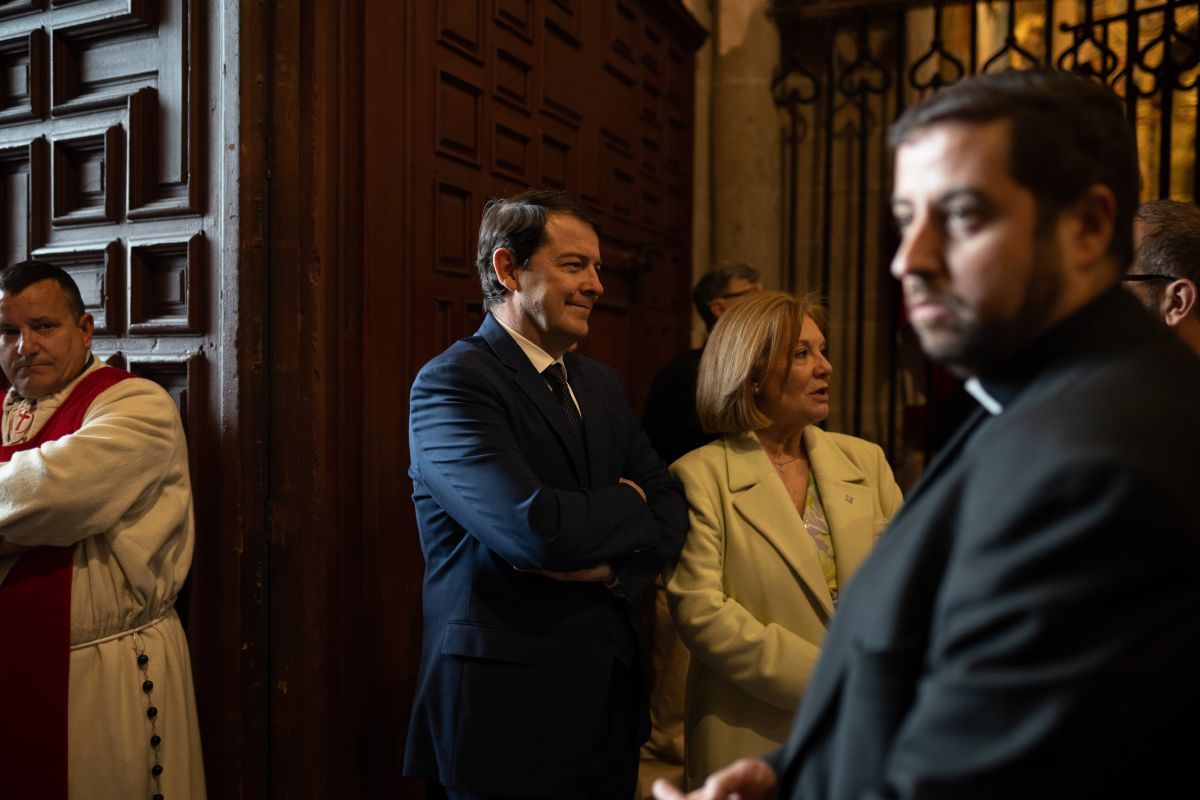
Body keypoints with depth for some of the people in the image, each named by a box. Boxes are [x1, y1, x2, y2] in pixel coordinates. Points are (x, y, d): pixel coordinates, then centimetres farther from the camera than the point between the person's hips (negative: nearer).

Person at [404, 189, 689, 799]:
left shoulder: (602, 387, 11)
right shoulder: (451, 383, -13)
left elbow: (671, 513, 6)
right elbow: (534, 527, -26)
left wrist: (613, 565, -15)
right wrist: (628, 507, -8)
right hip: (508, 703, -6)